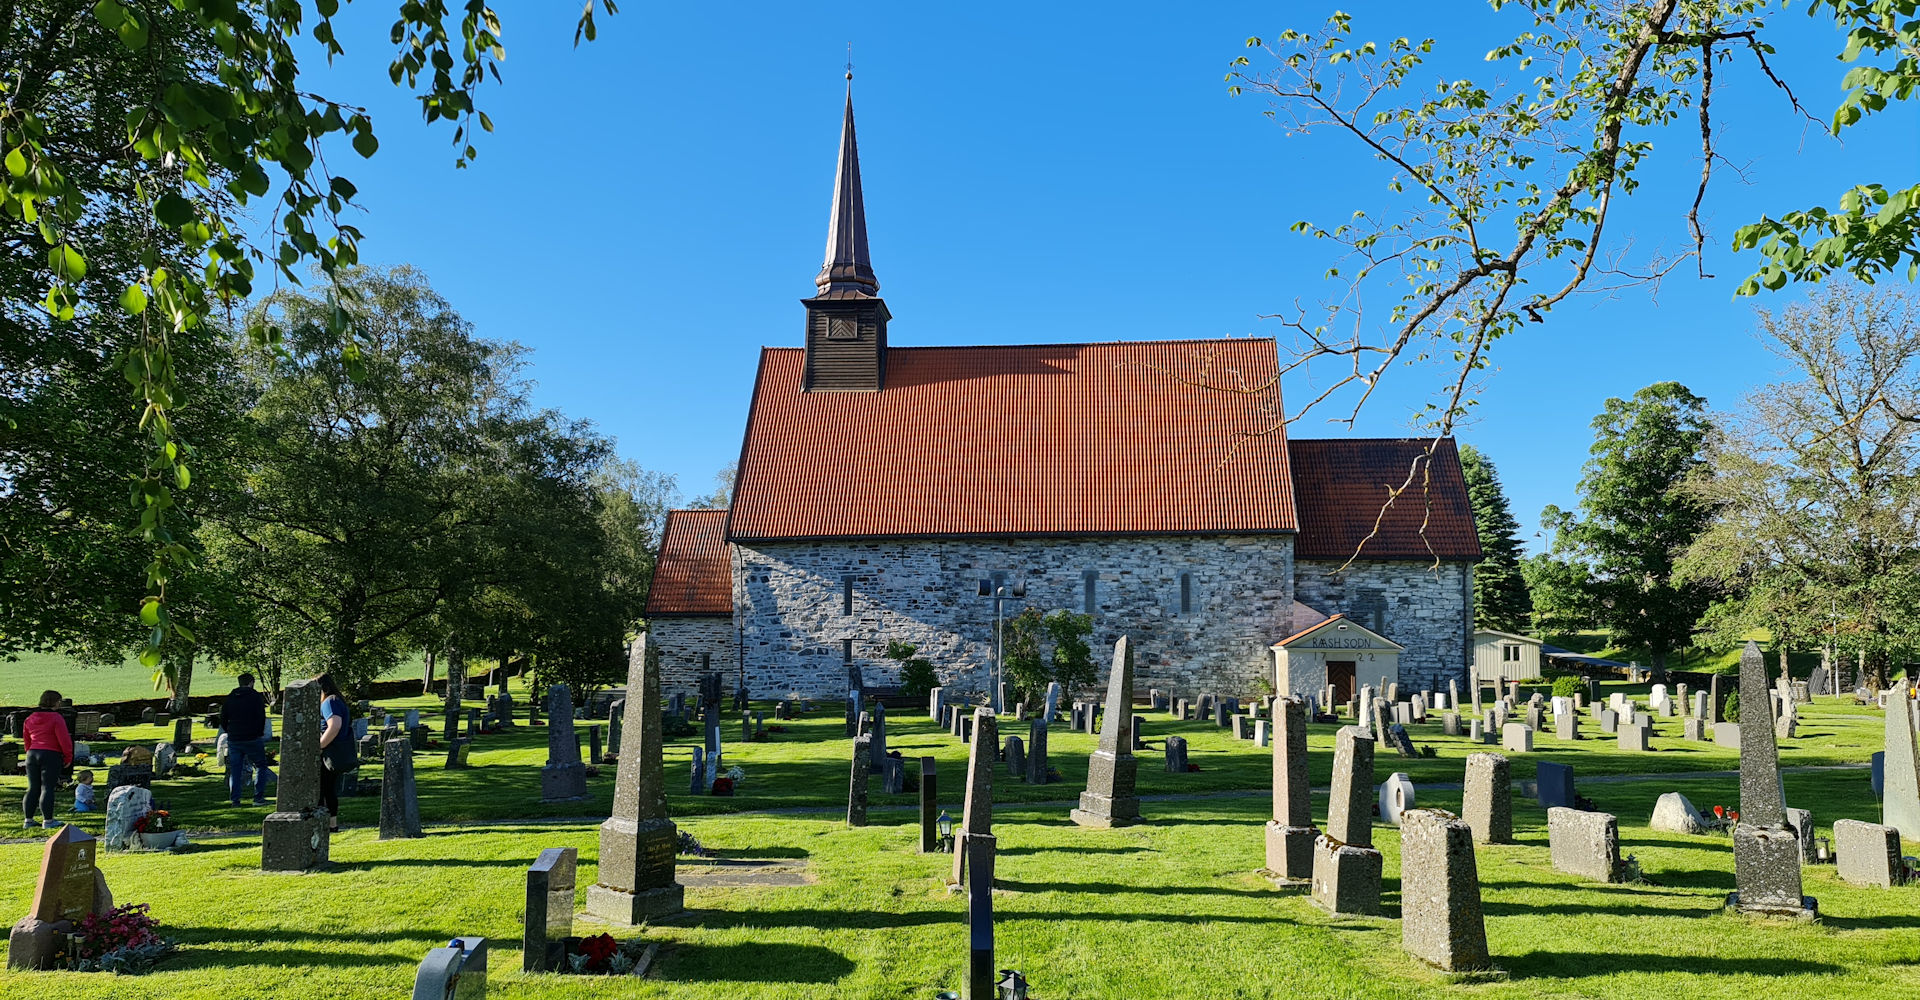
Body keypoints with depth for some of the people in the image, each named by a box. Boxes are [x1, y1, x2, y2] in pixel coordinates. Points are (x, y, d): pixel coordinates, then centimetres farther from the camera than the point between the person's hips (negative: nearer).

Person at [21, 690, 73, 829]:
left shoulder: (30, 719, 11)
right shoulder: (56, 718, -10)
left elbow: (27, 740, 19)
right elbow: (64, 740, -12)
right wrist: (68, 757, -3)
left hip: (32, 755, 6)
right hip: (51, 756, -6)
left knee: (33, 789, 12)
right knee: (47, 789, -4)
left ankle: (29, 820, 14)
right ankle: (47, 821, -1)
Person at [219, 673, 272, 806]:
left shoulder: (229, 698, 9)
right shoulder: (256, 697, -5)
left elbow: (223, 719, 14)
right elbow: (261, 718, -7)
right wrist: (260, 733, 6)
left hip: (234, 740, 4)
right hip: (253, 740, -4)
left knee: (235, 770, 10)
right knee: (260, 766, 7)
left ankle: (234, 799, 8)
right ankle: (258, 797, -1)